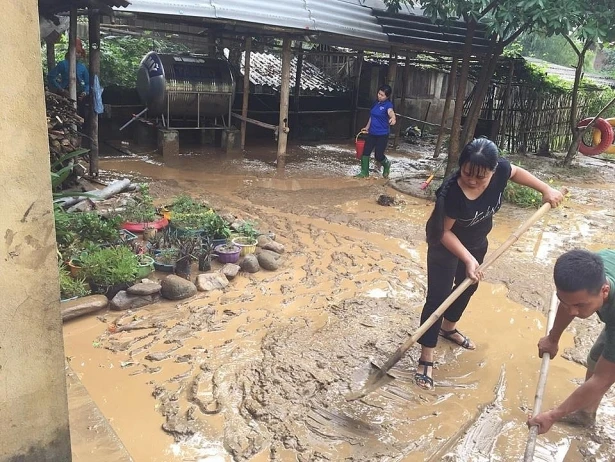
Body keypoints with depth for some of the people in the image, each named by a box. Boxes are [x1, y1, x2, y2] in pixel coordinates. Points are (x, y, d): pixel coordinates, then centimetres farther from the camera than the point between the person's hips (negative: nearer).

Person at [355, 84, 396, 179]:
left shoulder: (388, 105, -13)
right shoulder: (376, 103, 7)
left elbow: (390, 112, -35)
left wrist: (393, 118, -57)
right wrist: (367, 127, 27)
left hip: (382, 135, -6)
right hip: (372, 133, 6)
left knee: (378, 156, -2)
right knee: (365, 152, 2)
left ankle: (386, 164, 32)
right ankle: (364, 172, 16)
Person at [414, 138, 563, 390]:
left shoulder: (500, 170, -24)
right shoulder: (452, 192, -39)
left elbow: (517, 171, 1)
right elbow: (444, 232, -28)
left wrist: (546, 190, 1)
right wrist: (468, 259, -34)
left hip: (477, 242, 7)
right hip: (445, 246, -6)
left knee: (467, 287, 22)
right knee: (438, 296, -8)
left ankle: (448, 328, 48)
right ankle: (426, 359, 1)